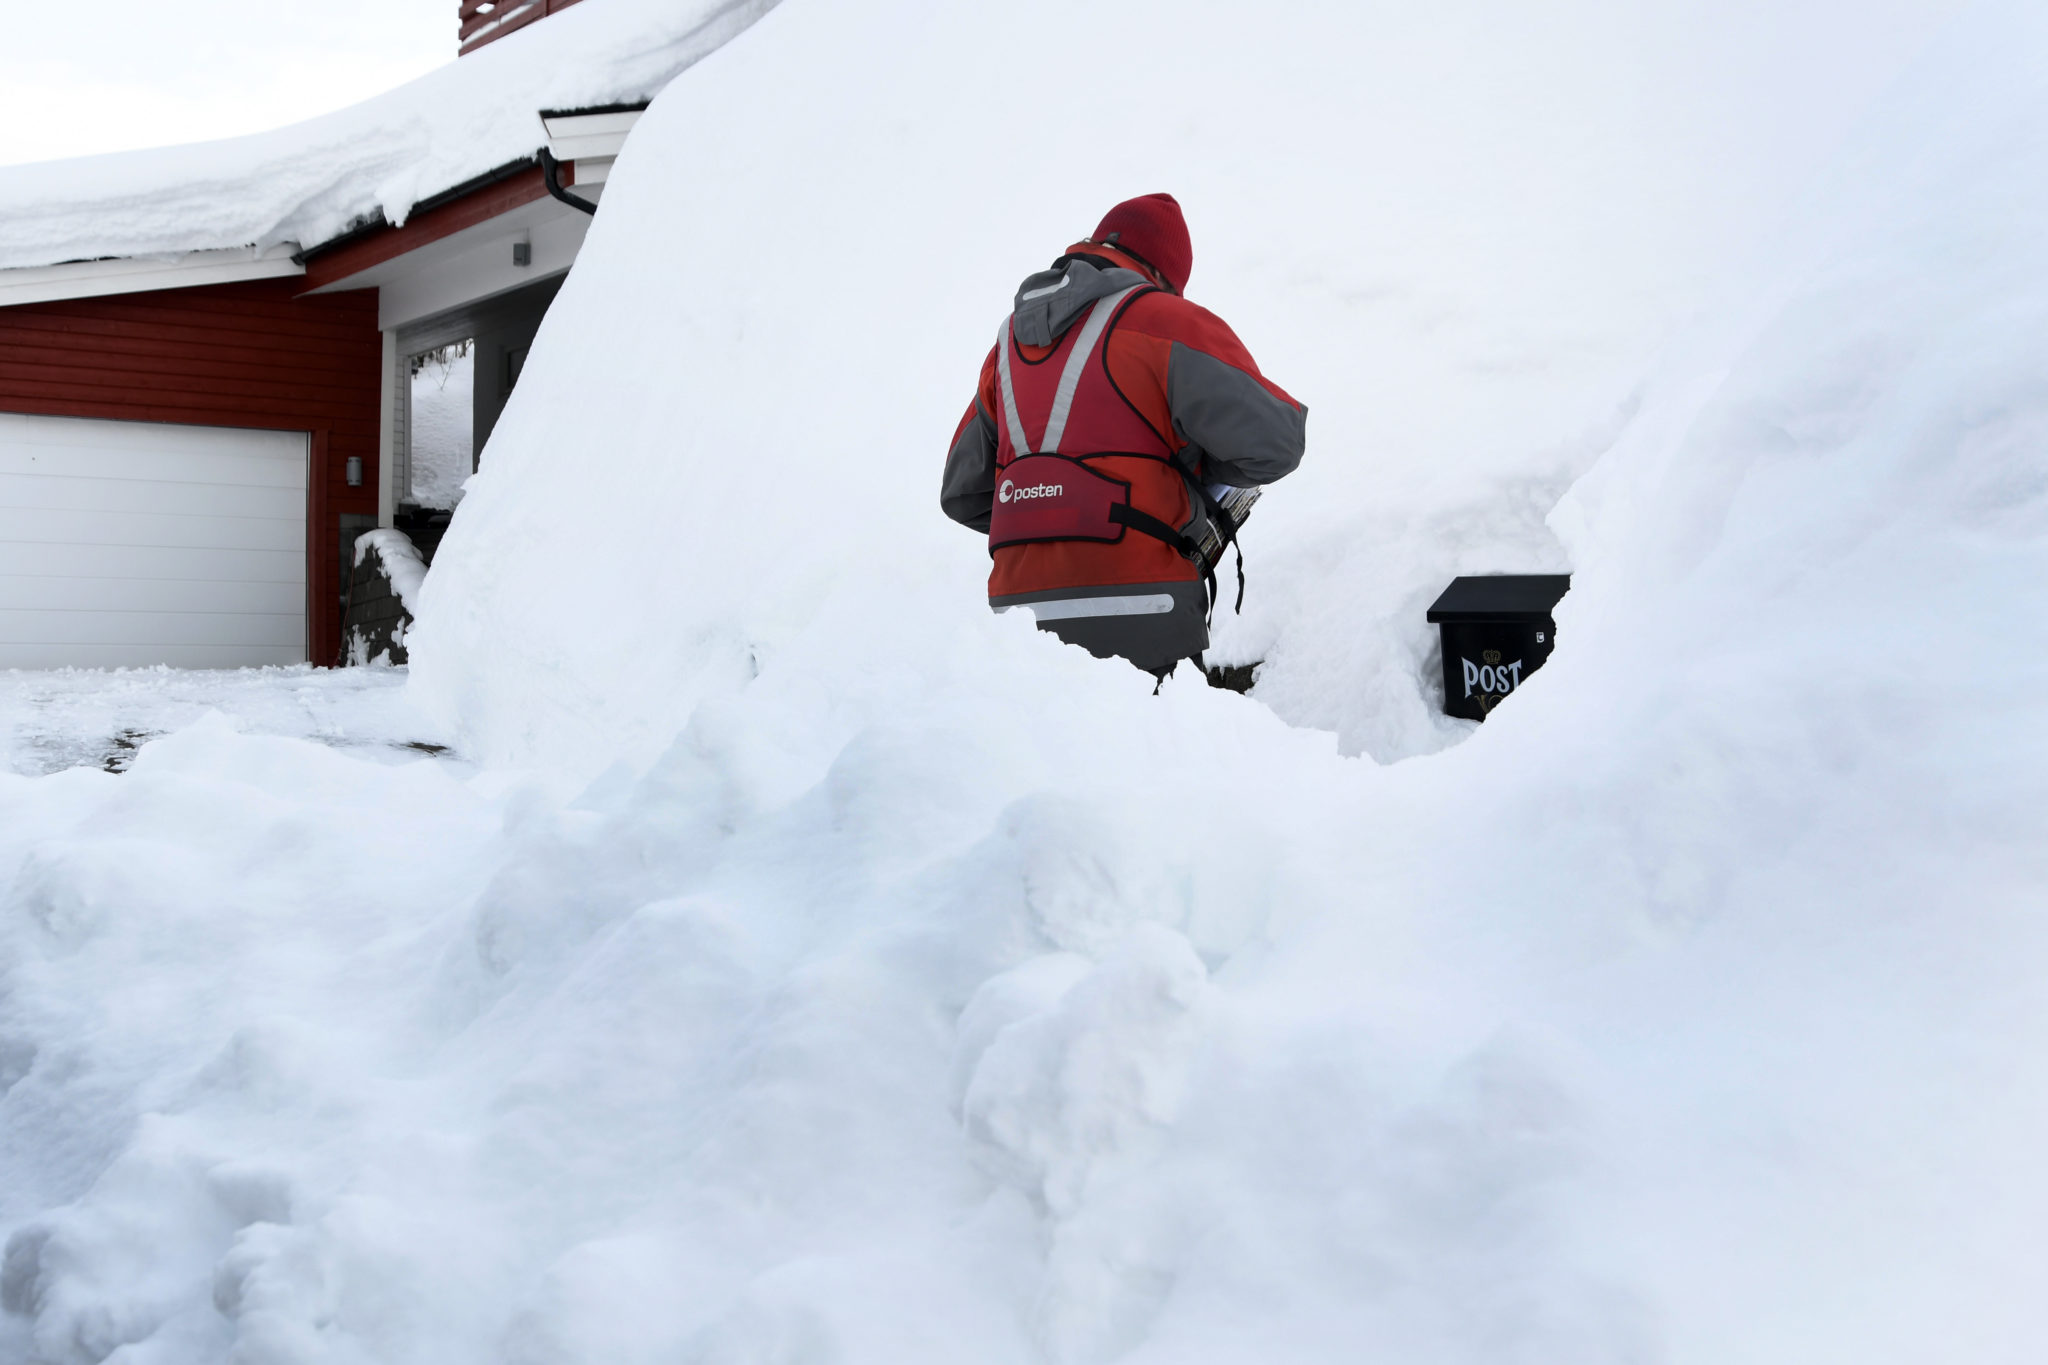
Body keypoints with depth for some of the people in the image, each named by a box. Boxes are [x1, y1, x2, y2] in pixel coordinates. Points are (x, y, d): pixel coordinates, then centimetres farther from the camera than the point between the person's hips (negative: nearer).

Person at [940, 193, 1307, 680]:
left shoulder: (1010, 343, 20)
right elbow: (1272, 442, -9)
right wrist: (1201, 467, 10)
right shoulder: (1166, 321, 0)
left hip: (1019, 607, 6)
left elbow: (963, 493, 23)